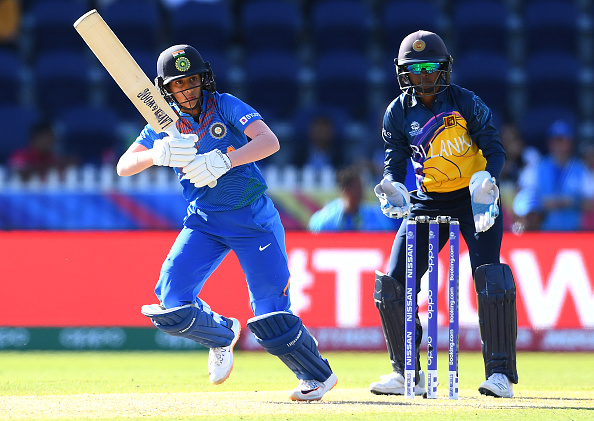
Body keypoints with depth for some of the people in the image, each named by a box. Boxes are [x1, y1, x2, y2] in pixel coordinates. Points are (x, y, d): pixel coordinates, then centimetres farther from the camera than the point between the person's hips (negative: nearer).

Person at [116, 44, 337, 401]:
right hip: (204, 222, 4)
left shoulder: (226, 106, -9)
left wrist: (224, 161, -40)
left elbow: (270, 141, -25)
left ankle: (318, 375, 14)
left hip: (253, 219, -4)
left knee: (272, 317, -10)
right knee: (172, 303, -13)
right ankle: (221, 335, 18)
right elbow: (124, 167, -5)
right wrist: (157, 154, -26)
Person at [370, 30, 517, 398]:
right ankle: (408, 375, 11)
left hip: (474, 198, -4)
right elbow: (395, 164, -1)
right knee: (392, 285, -3)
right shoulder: (398, 113, -3)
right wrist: (393, 190, -23)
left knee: (490, 279, -21)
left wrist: (487, 179, -32)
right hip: (427, 201, 4)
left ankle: (500, 372, -13)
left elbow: (495, 150, -12)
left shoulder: (466, 103, -12)